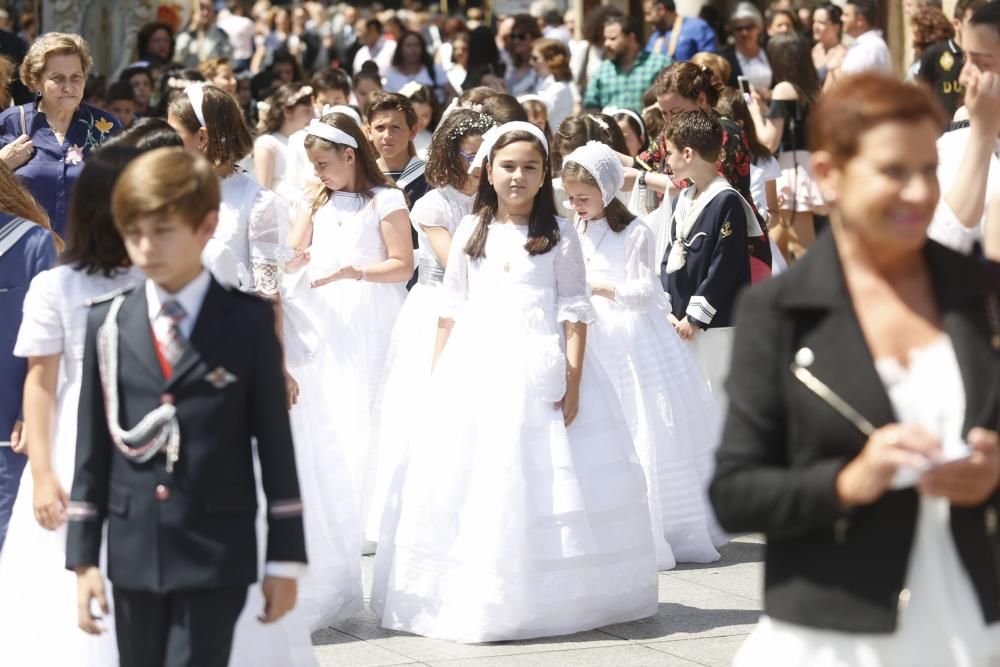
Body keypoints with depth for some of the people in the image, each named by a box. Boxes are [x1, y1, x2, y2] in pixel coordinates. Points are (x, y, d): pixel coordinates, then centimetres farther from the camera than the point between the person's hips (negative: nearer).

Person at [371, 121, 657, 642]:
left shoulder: (559, 235, 3)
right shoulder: (470, 232, 10)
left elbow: (574, 311, -2)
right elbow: (451, 311, 12)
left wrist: (573, 380, -10)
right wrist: (437, 378, 7)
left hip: (540, 370, -2)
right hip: (477, 368, 3)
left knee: (544, 479, -3)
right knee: (469, 481, 1)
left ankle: (549, 598, 6)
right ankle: (469, 598, 10)